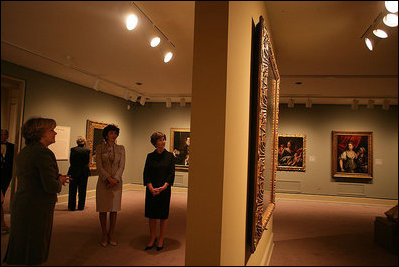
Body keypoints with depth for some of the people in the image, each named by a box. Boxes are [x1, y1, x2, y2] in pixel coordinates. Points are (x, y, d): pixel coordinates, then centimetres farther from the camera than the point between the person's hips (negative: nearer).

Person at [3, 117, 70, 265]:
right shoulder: (43, 153, -19)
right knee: (31, 256, 4)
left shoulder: (22, 153, 10)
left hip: (19, 205, 9)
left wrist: (57, 178, 10)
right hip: (36, 209, -9)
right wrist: (59, 182, -2)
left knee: (19, 252, 19)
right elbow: (51, 187, -23)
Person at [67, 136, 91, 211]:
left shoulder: (73, 149, -7)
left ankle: (72, 206, 10)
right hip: (84, 172, 1)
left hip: (74, 171, -1)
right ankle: (81, 206, 13)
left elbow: (71, 160, -7)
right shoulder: (87, 150, -4)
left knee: (72, 190, 8)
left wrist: (75, 166, 9)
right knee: (82, 190, 10)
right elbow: (88, 161, -4)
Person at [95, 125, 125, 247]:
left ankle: (111, 235, 17)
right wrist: (108, 178, -15)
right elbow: (99, 166, -5)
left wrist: (115, 180, -11)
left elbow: (121, 166, 1)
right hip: (103, 181, -1)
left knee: (114, 209, 5)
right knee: (103, 209, 3)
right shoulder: (100, 147, 1)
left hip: (116, 181, 2)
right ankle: (104, 235, 16)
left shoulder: (121, 148, 6)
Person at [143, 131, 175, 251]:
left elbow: (171, 173, -3)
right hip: (151, 189, 1)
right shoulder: (150, 156, 4)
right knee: (151, 214, 7)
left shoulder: (170, 156, 0)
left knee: (163, 215, 5)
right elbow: (146, 173, 1)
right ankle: (152, 238, 21)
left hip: (165, 189, -1)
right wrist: (151, 188, -12)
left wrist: (163, 187, -14)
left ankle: (161, 239, 18)